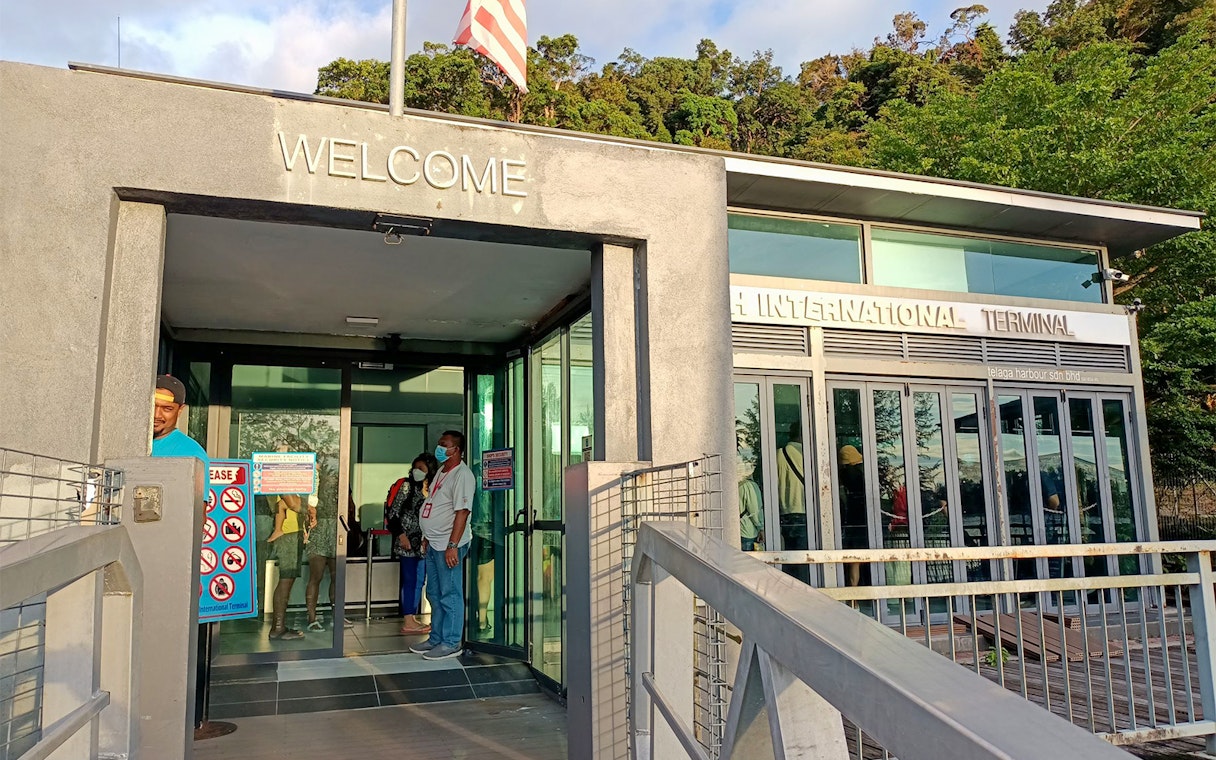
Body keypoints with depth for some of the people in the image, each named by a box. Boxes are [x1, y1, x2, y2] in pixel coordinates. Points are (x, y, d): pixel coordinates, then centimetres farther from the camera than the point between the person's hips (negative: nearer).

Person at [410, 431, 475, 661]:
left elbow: (462, 512, -21)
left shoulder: (462, 475, -15)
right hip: (433, 543, 10)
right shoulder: (441, 471, 16)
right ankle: (436, 638, 27)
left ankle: (451, 643, 7)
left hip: (447, 545, -10)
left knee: (450, 595, -1)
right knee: (434, 594, 17)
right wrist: (426, 538, 21)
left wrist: (452, 545, -25)